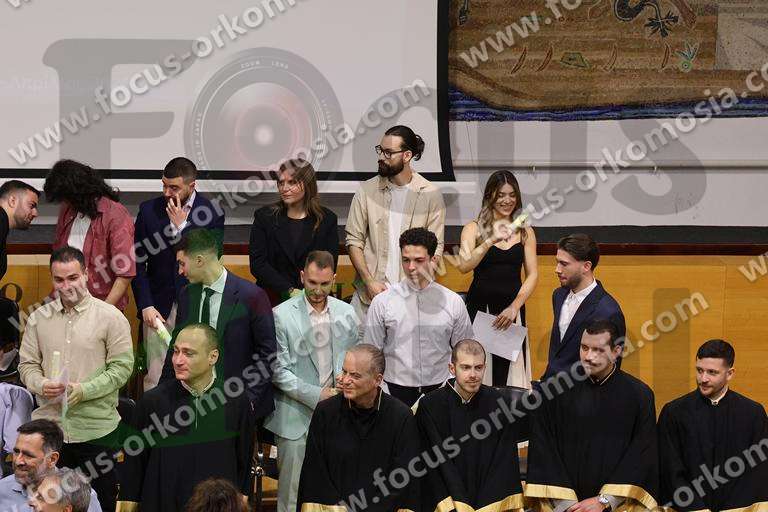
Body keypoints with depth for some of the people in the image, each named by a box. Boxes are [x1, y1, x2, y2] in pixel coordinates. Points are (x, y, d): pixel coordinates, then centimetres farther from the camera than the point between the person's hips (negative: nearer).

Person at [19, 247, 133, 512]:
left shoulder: (111, 317, -3)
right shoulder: (38, 318, 8)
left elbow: (121, 367, -6)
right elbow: (27, 364, 11)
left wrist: (82, 391, -17)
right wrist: (41, 385, -12)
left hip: (95, 430, -3)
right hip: (48, 428, 3)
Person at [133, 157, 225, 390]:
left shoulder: (212, 213, -2)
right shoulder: (149, 210, 2)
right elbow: (138, 263, 3)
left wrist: (181, 226, -15)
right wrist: (145, 306, -6)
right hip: (158, 308, 1)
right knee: (155, 377, -1)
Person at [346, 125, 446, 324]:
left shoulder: (430, 194, -1)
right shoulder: (367, 191, 2)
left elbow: (435, 248, 1)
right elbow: (354, 241, 3)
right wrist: (369, 282, -8)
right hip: (369, 294, 1)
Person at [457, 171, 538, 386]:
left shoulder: (525, 232, 9)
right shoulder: (474, 229, 3)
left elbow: (532, 275, 6)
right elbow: (463, 266, -12)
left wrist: (514, 307, -7)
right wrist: (491, 240, -23)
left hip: (512, 309, 2)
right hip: (480, 305, -2)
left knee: (506, 372, -1)